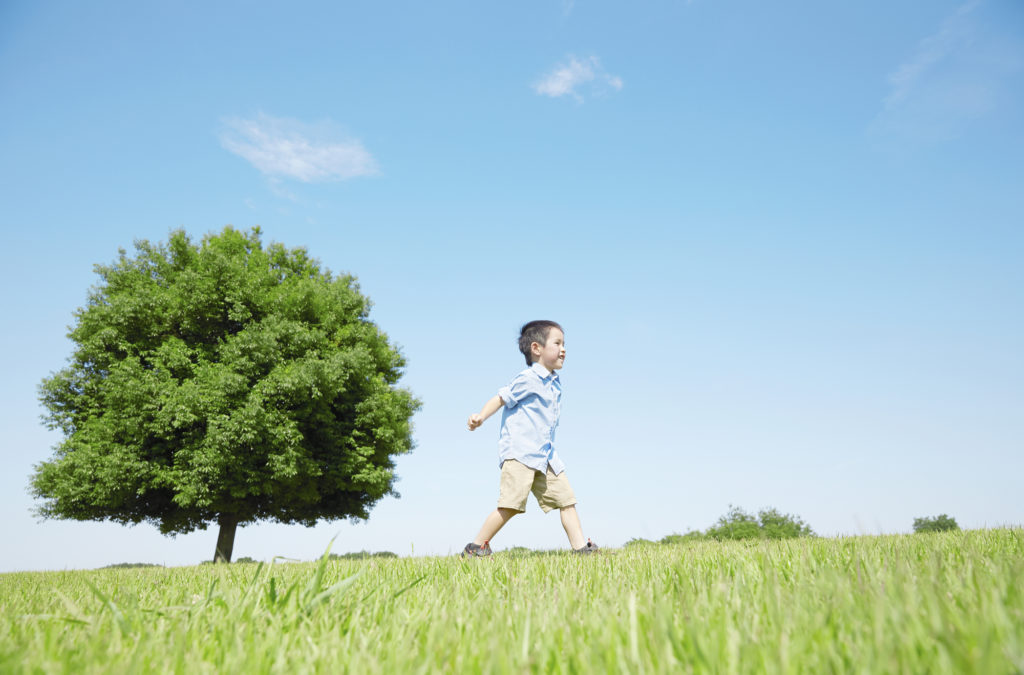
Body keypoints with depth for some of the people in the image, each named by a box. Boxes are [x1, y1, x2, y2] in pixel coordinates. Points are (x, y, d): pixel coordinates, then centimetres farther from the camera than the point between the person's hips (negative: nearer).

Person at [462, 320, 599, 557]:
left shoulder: (555, 383, 17)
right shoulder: (527, 379, -8)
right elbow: (501, 398, -10)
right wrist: (480, 417, -25)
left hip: (545, 457, 9)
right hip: (519, 453, -9)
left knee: (566, 498, 6)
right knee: (511, 504, -13)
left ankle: (581, 548, 13)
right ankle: (476, 547, -1)